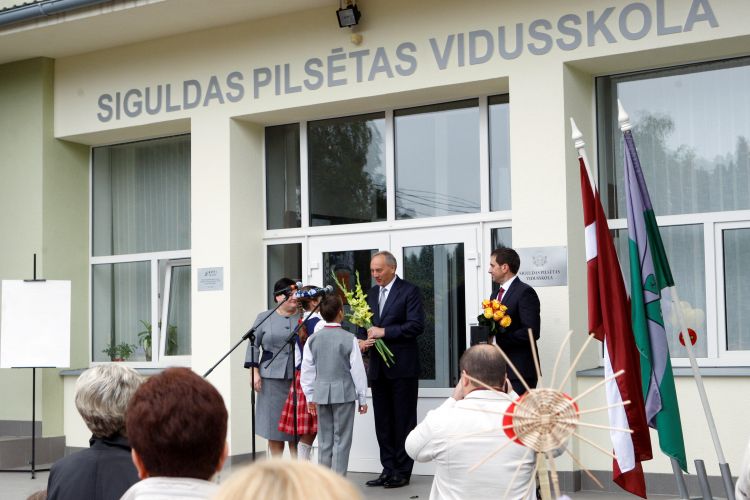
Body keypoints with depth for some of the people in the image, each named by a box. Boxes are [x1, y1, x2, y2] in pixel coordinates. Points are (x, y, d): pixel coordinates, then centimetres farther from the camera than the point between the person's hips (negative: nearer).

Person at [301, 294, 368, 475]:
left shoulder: (313, 339, 0)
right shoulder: (349, 339, -10)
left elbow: (307, 370, 5)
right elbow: (358, 370, -7)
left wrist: (310, 396, 14)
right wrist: (362, 398, 2)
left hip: (321, 392, 4)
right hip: (344, 392, -4)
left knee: (324, 439, 12)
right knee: (342, 439, 2)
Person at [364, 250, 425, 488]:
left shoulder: (409, 291, -6)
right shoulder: (371, 293, 14)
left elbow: (416, 325, -15)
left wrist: (384, 332, -19)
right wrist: (367, 338, -4)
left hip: (402, 367, -6)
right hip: (378, 367, 6)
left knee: (403, 421, 1)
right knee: (382, 422, 8)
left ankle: (403, 471, 7)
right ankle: (389, 469, 14)